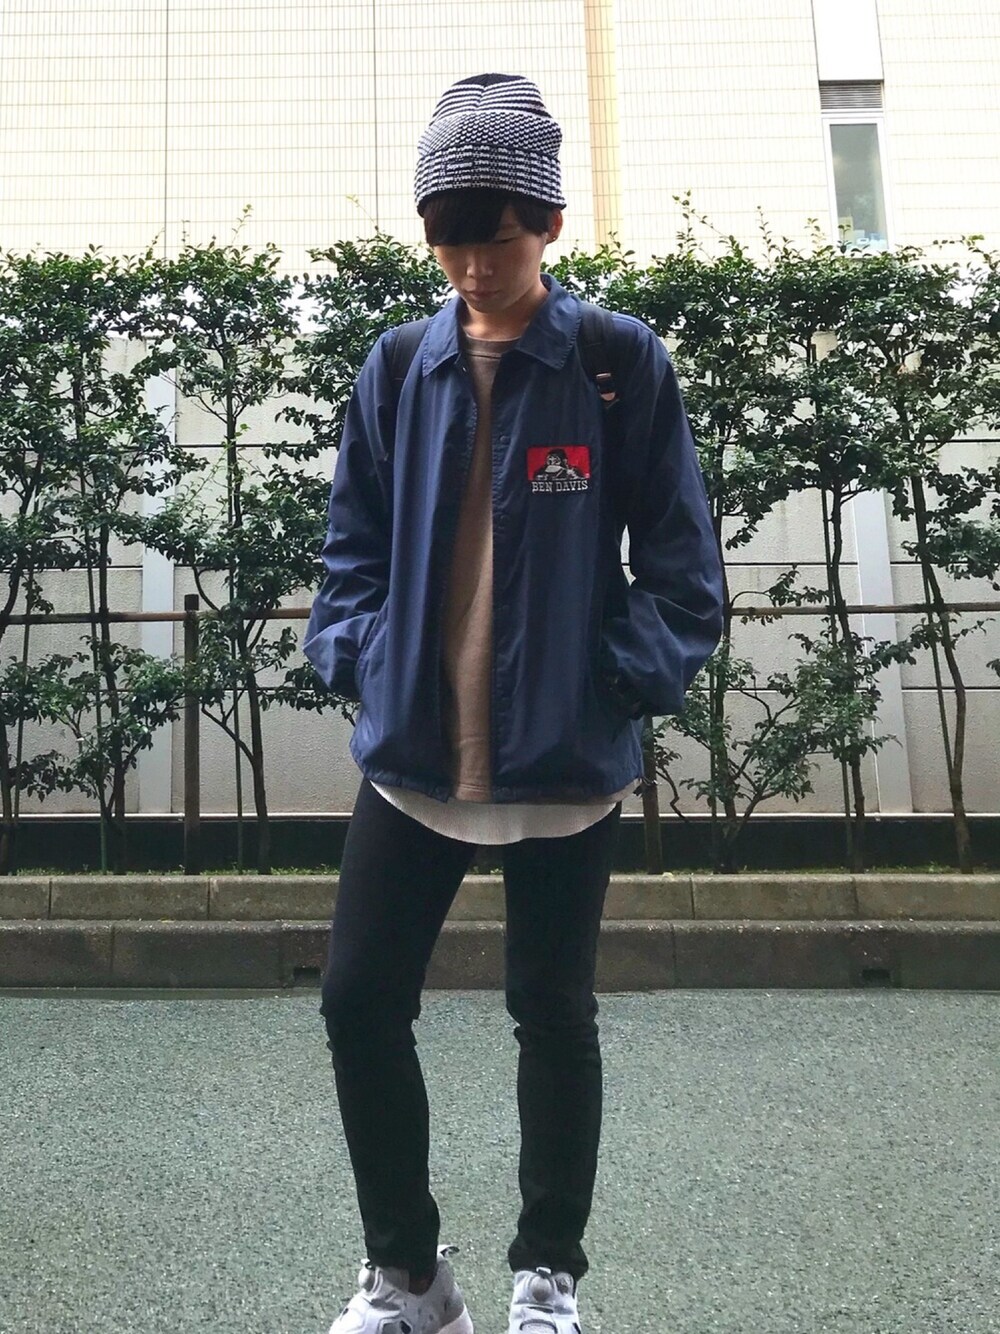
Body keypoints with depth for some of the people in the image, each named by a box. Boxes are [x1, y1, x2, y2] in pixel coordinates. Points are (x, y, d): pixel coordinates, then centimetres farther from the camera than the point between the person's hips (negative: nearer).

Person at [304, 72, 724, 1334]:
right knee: (359, 1003, 6)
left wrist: (620, 677, -14)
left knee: (554, 1018, 11)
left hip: (566, 756, -3)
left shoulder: (623, 362, -3)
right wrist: (356, 653, -3)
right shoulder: (397, 368, 6)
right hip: (411, 750, 3)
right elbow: (354, 541, 11)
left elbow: (680, 562, -2)